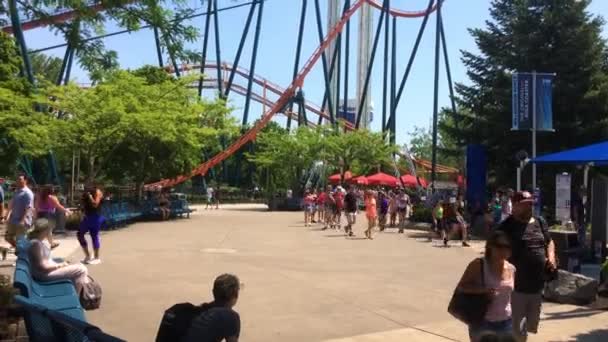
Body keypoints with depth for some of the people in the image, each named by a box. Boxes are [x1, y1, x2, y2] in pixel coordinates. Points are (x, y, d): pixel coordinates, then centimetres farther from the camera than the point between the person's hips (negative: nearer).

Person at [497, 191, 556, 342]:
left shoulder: (539, 223, 9)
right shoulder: (507, 226, -10)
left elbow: (549, 242, 22)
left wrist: (551, 257, 2)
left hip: (537, 284, 7)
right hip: (517, 285, -6)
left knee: (532, 326, 21)